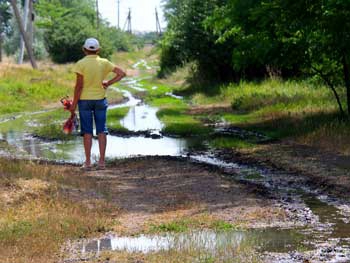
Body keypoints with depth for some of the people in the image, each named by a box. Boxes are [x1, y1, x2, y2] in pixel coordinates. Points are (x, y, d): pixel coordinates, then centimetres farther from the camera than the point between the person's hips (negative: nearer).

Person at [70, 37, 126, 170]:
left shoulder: (81, 64, -10)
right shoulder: (104, 63, -1)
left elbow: (79, 86, -11)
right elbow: (122, 73, -1)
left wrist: (74, 103, -5)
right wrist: (108, 83, 1)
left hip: (85, 100, -2)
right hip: (100, 99, 2)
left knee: (87, 131, 3)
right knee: (101, 131, 7)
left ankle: (88, 162, 5)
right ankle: (101, 161, 7)